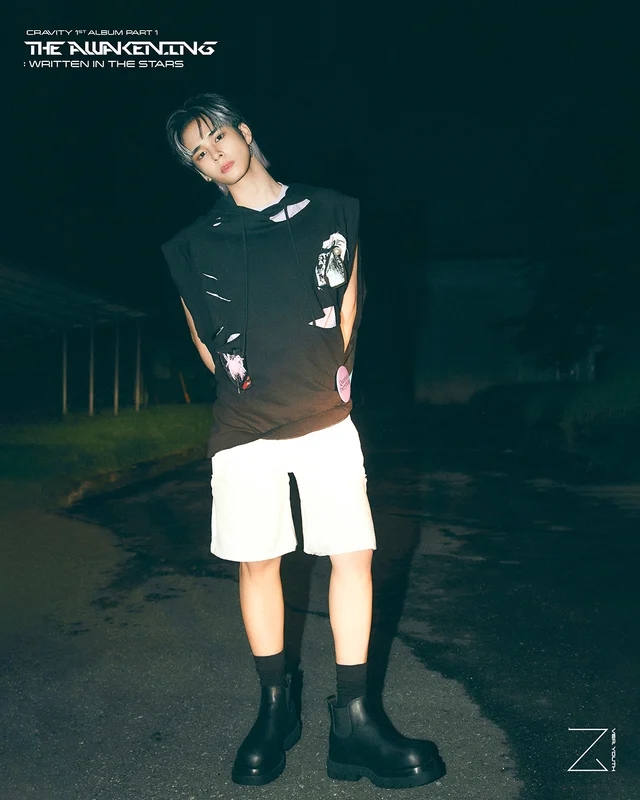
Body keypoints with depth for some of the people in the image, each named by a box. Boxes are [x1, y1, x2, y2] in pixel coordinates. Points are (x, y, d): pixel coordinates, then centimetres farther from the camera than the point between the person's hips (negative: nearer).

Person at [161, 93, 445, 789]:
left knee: (354, 552, -4)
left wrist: (333, 377, 10)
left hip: (326, 419, 0)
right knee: (257, 562, 5)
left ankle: (353, 720, 8)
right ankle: (275, 710, 22)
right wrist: (245, 385, 9)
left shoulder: (330, 213, 7)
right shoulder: (196, 244, 6)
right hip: (245, 427, 0)